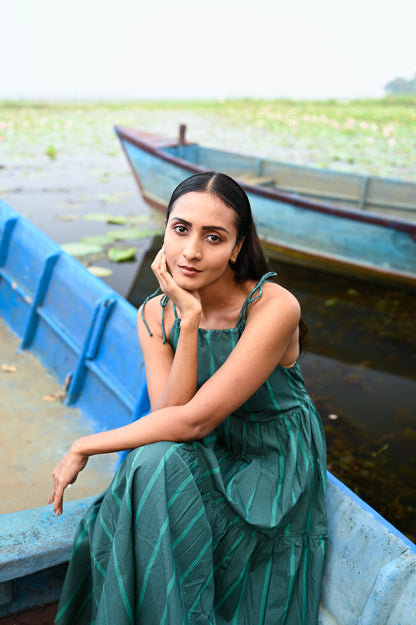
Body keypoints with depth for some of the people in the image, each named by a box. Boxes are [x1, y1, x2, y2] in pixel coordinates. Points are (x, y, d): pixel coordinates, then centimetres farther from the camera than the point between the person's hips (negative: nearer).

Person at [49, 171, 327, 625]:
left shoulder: (274, 307, -25)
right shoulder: (155, 314, -7)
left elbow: (195, 419, -26)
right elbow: (168, 416, -18)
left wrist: (85, 447, -17)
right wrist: (190, 319, -27)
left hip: (272, 468, -4)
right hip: (208, 458, 4)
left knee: (156, 467, -26)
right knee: (151, 462, -26)